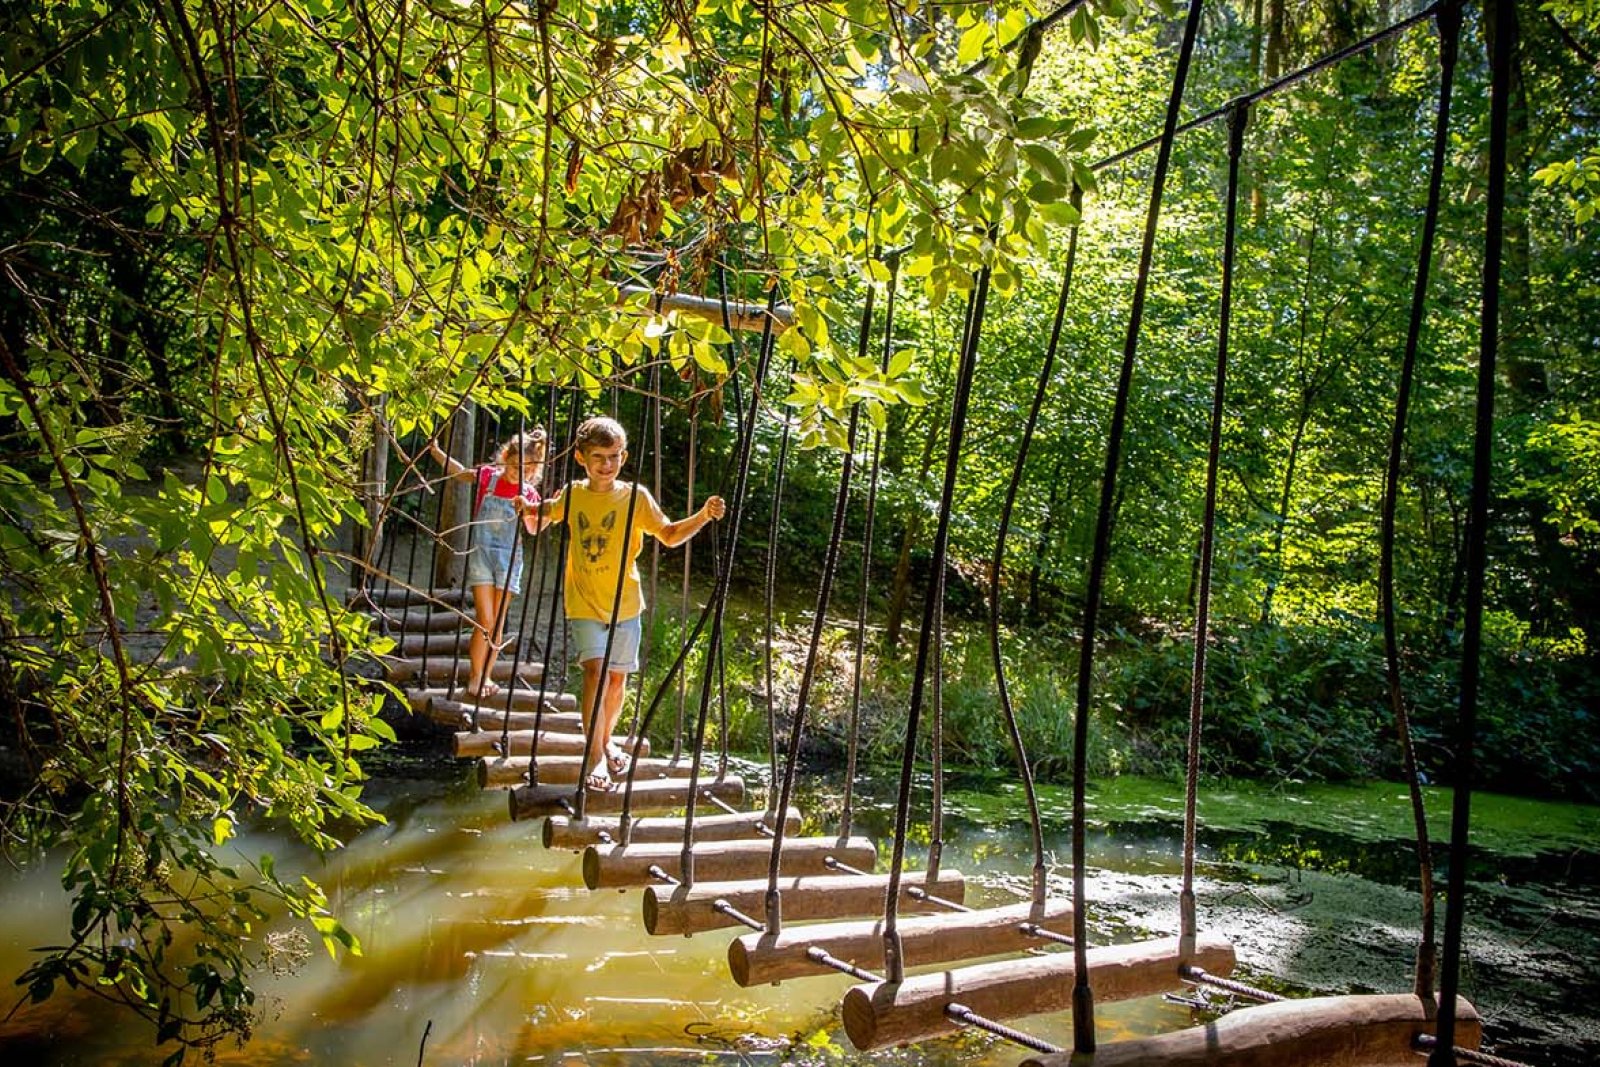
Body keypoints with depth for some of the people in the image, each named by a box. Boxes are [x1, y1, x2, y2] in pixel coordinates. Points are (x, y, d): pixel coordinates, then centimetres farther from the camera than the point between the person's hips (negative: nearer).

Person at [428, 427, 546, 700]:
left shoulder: (529, 493, 0)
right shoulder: (487, 476, -1)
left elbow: (534, 529, -9)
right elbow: (457, 471, 15)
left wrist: (527, 509, -26)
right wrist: (436, 450, 6)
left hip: (509, 558, 2)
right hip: (481, 553, -2)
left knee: (498, 622, 6)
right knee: (485, 620, -7)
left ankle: (486, 677, 18)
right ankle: (475, 676, 4)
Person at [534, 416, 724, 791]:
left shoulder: (636, 496, -5)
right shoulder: (572, 494, 0)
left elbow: (669, 535, -3)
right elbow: (545, 517, 22)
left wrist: (704, 516, -15)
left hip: (625, 603, 1)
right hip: (584, 603, -1)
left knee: (618, 675, 11)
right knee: (595, 670, -16)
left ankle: (607, 741, 36)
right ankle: (596, 758, -10)